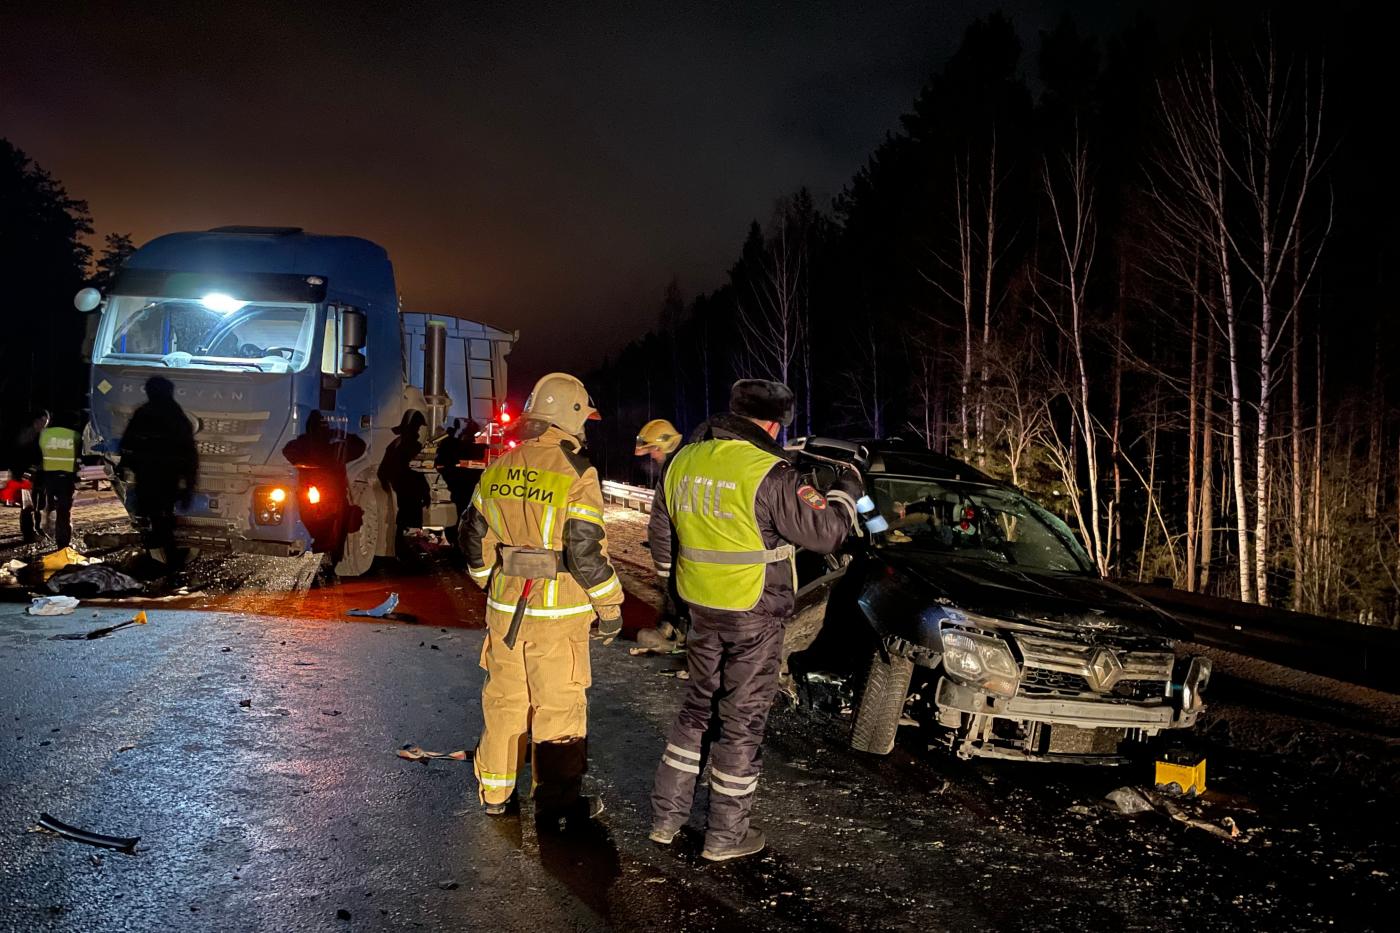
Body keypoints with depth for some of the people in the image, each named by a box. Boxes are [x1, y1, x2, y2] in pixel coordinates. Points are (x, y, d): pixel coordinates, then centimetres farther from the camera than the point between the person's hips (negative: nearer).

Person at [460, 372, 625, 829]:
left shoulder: (498, 469, 4)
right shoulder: (576, 474, -15)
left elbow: (475, 536, 11)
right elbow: (585, 550, -19)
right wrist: (610, 606, -7)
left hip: (505, 606, 6)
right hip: (558, 611, -6)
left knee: (504, 698, 18)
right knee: (559, 707, 5)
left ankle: (495, 790, 32)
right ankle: (558, 806, 14)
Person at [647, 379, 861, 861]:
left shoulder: (683, 462, 3)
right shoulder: (768, 472, -19)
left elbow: (660, 532, 14)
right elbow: (825, 531, -13)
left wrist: (675, 576, 30)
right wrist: (847, 488, 5)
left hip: (702, 608, 6)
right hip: (754, 614, -6)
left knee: (697, 708, 19)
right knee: (742, 719, 6)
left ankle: (666, 817, 25)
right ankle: (725, 835, 16)